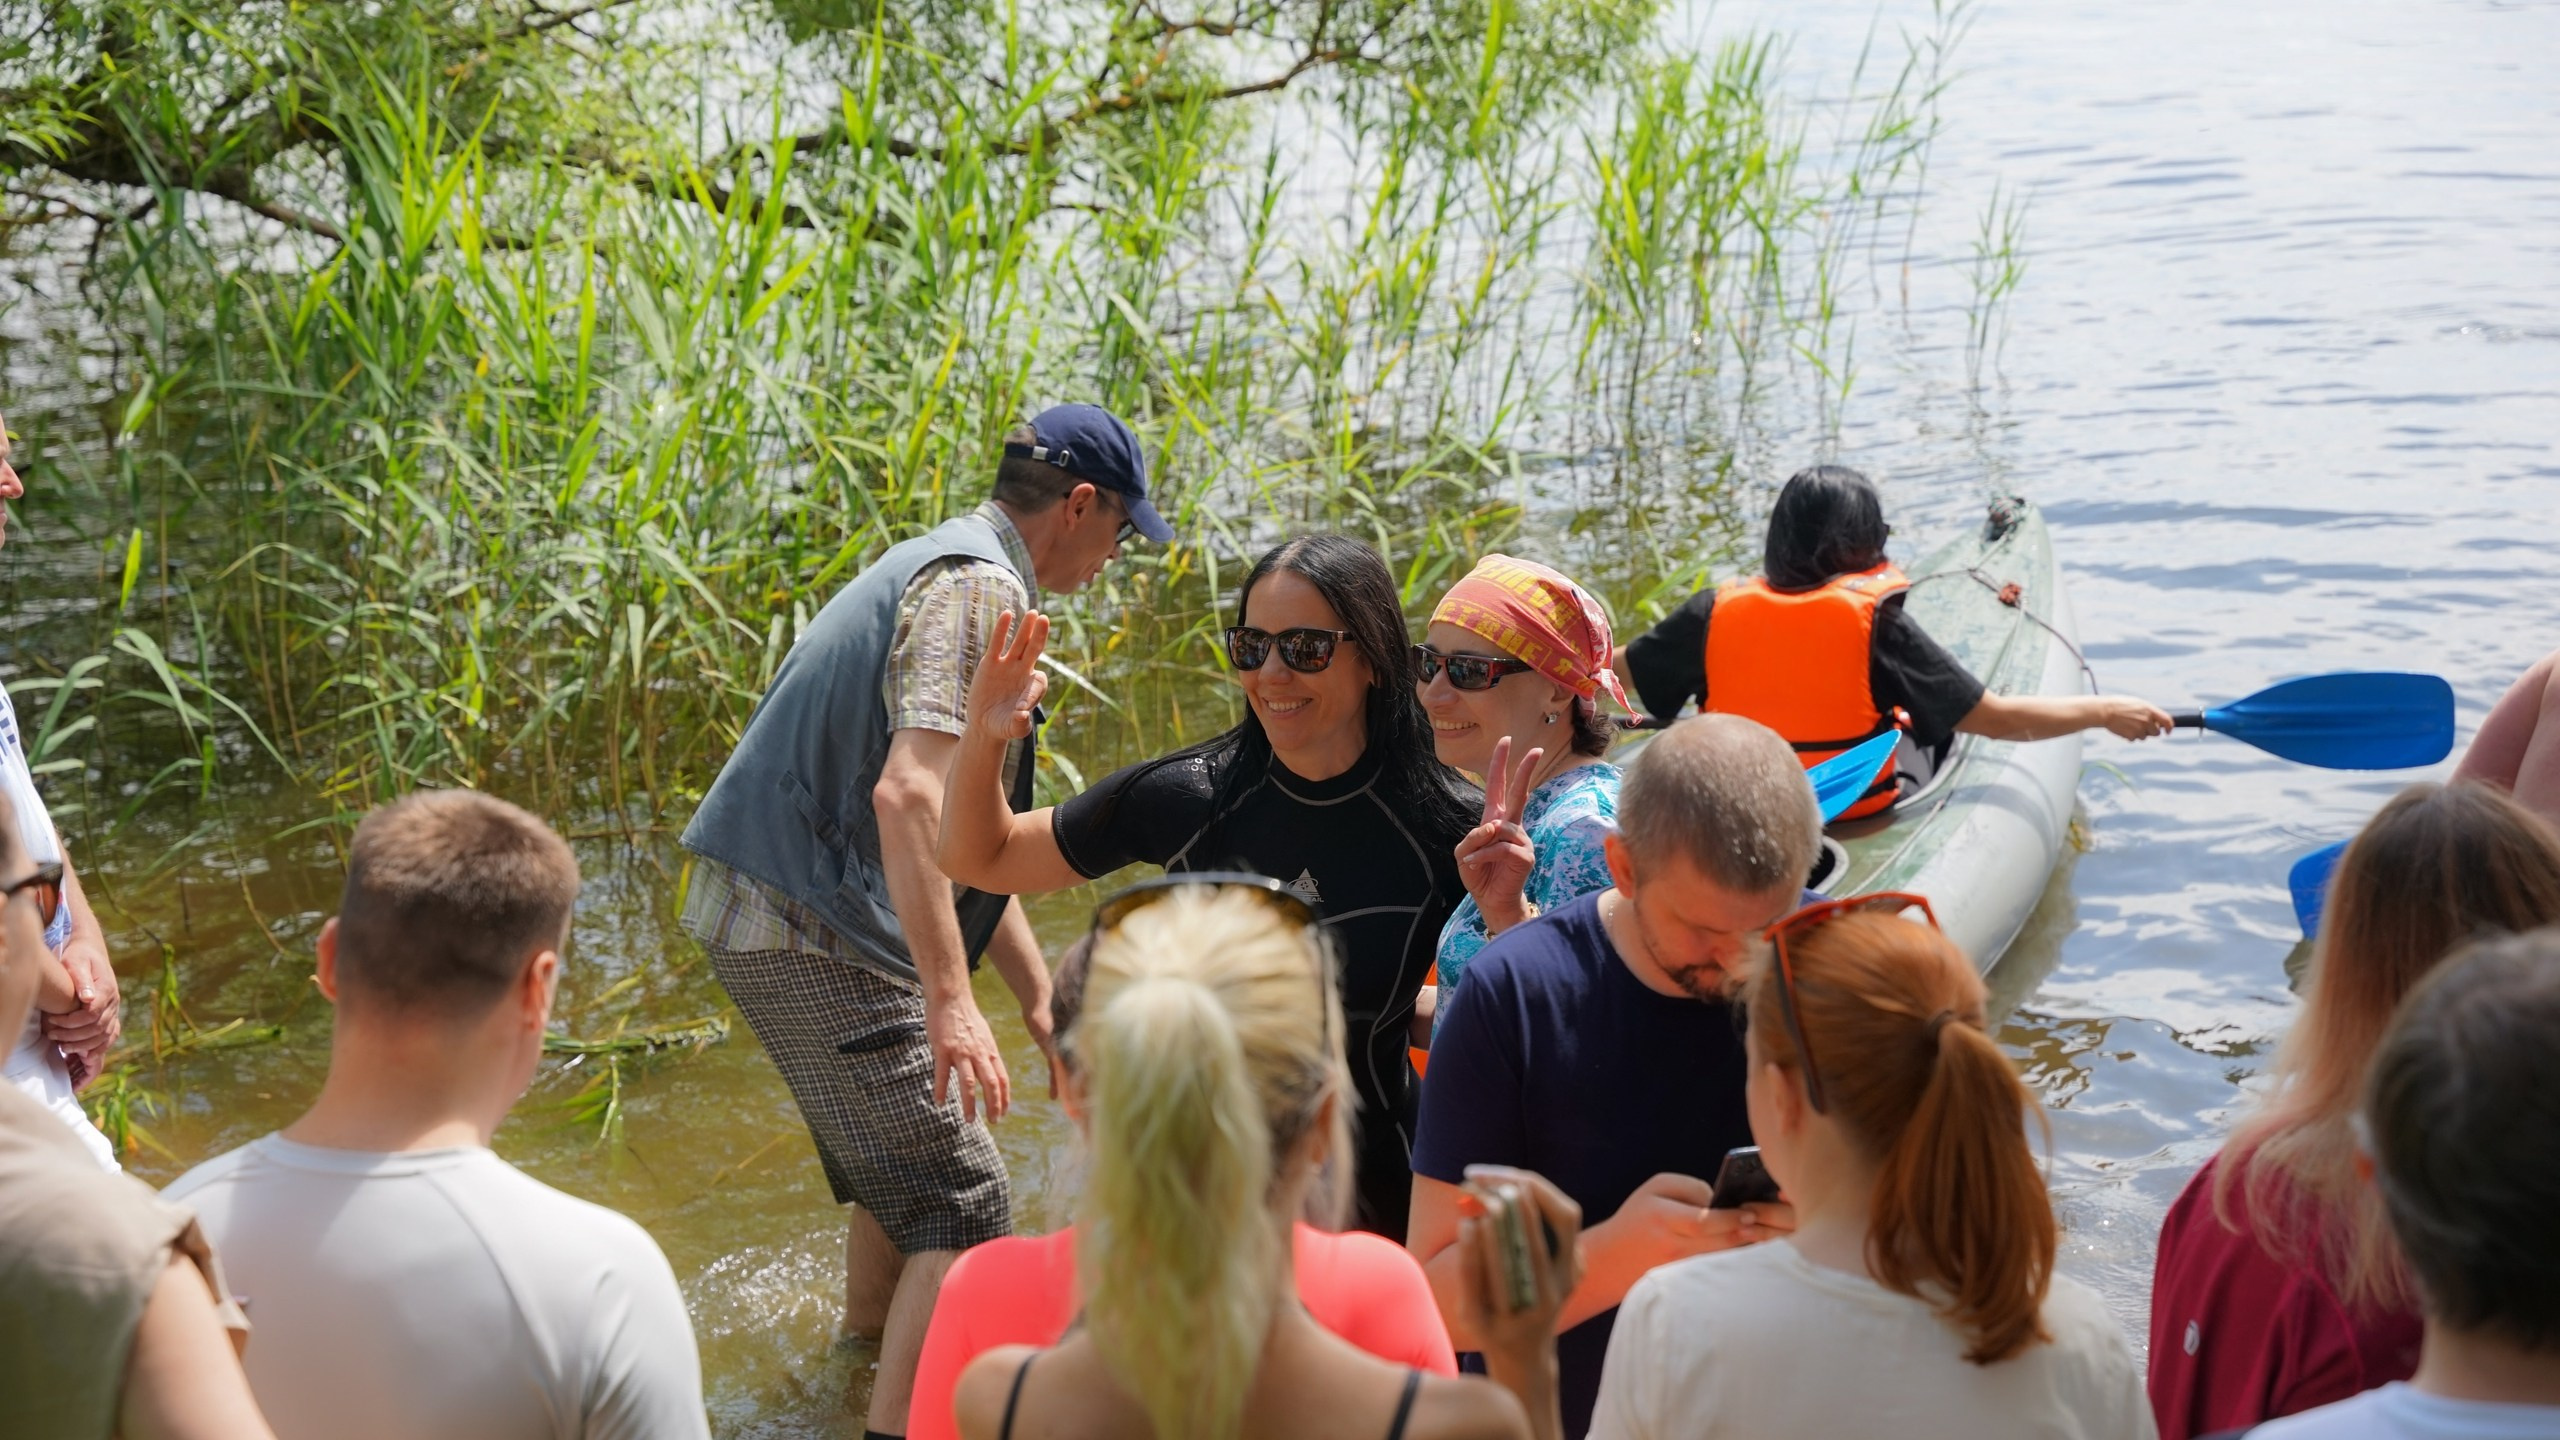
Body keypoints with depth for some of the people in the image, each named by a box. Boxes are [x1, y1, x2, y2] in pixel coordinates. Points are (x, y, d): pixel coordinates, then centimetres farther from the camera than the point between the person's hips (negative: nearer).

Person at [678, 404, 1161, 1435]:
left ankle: (869, 1346, 48)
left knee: (899, 1155, 29)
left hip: (756, 913, 11)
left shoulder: (937, 566, 20)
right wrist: (949, 997, -30)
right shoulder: (981, 587, -13)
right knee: (961, 1202, -7)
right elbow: (909, 794, -28)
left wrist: (1040, 998, 26)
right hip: (816, 934, -11)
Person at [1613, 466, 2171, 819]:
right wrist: (2106, 712, 0)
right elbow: (1999, 718, -13)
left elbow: (1613, 670, 7)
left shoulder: (1713, 614, -8)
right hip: (1857, 827, -2)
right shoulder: (1876, 624, -16)